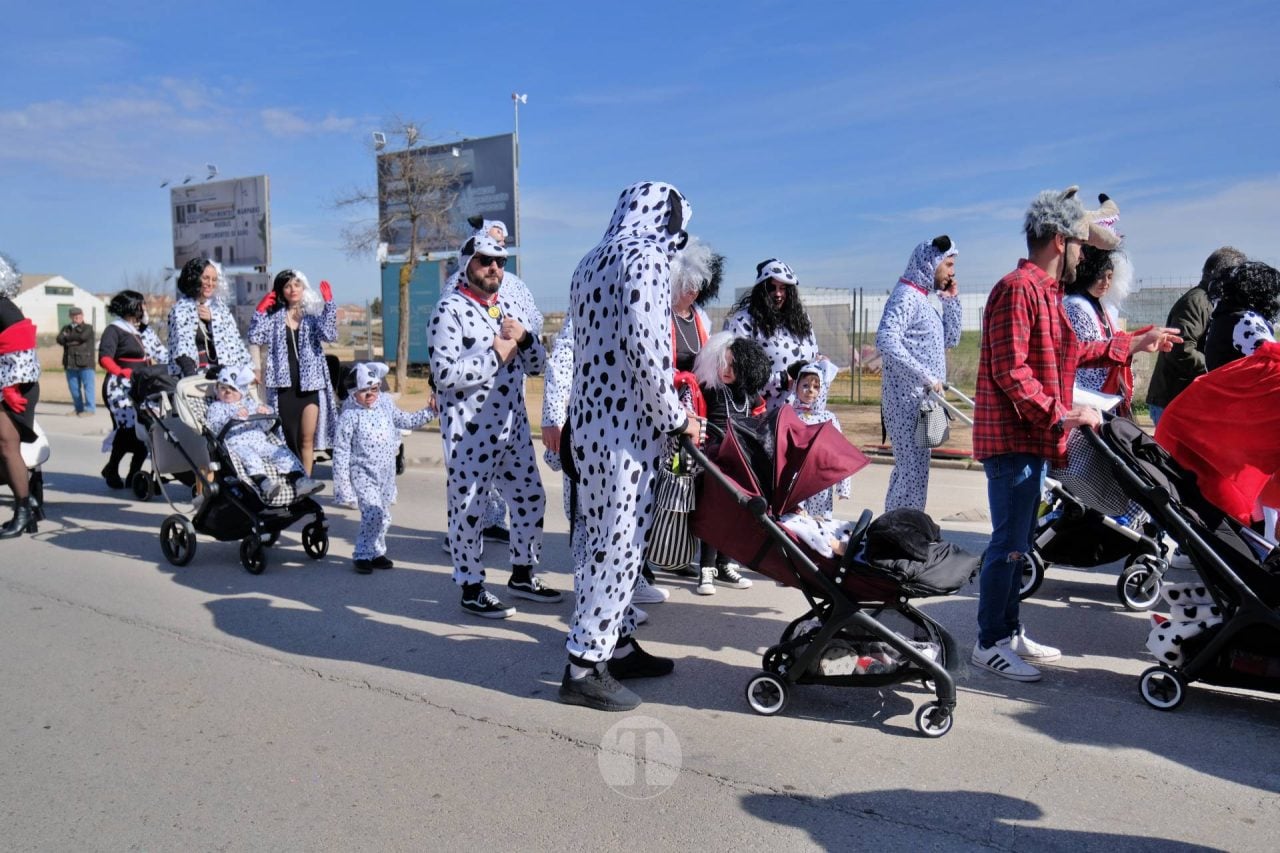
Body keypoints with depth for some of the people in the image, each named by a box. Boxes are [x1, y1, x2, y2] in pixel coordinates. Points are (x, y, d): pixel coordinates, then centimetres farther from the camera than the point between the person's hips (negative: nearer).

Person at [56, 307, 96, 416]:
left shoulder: (88, 328, 4)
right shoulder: (66, 328, 16)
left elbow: (83, 336, -16)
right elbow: (60, 339, 0)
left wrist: (68, 337, -1)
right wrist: (75, 339, -12)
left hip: (85, 363, -5)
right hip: (70, 364, 5)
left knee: (88, 386, -8)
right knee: (74, 388, 9)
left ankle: (90, 408, -6)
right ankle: (79, 409, 18)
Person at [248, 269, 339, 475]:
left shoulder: (312, 316, 8)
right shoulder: (274, 317, 8)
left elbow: (329, 335, -9)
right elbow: (255, 338, -2)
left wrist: (329, 304, -12)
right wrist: (260, 310, -7)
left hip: (309, 384, 0)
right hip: (283, 386, 0)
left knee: (307, 440, 1)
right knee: (288, 440, 3)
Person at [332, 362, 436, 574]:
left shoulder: (385, 404, 3)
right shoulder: (350, 416, -15)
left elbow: (406, 421, 22)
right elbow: (341, 452, -13)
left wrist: (430, 411, 13)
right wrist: (343, 485, -14)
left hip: (386, 473, 6)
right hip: (364, 474, -6)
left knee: (384, 516, 12)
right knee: (373, 513, -17)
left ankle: (376, 552, 28)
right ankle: (362, 555, -1)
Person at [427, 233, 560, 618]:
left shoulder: (510, 308, 14)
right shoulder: (450, 310, -9)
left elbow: (536, 365, 14)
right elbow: (444, 374, -19)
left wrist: (524, 339, -6)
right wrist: (495, 355, -15)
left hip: (513, 426, 8)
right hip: (469, 433, -7)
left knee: (530, 499, 14)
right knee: (468, 509, 2)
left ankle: (521, 575, 32)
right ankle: (471, 589, 16)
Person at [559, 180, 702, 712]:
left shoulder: (592, 262, 17)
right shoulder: (645, 259, -12)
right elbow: (645, 349, -22)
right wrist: (677, 418, -11)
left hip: (590, 418, 10)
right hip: (625, 426, -10)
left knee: (605, 536, 15)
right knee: (618, 540, -4)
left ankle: (616, 644, 27)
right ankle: (585, 667, 2)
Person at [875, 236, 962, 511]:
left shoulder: (923, 300, 19)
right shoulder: (905, 296, -11)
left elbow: (951, 339, 25)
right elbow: (886, 340, -26)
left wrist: (952, 301, 12)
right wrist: (927, 377, -24)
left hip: (922, 398, 10)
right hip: (908, 398, -10)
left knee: (907, 470, 15)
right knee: (914, 471, -11)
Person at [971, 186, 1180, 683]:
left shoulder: (1045, 290, 18)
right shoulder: (1018, 288, -15)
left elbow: (1070, 354, 28)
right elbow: (1011, 372, -22)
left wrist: (1136, 343, 32)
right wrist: (1063, 415, -21)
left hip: (1031, 438, 10)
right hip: (1012, 439, -10)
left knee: (1017, 542, 16)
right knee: (1009, 544, -5)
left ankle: (1009, 631, 27)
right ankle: (989, 644, 5)